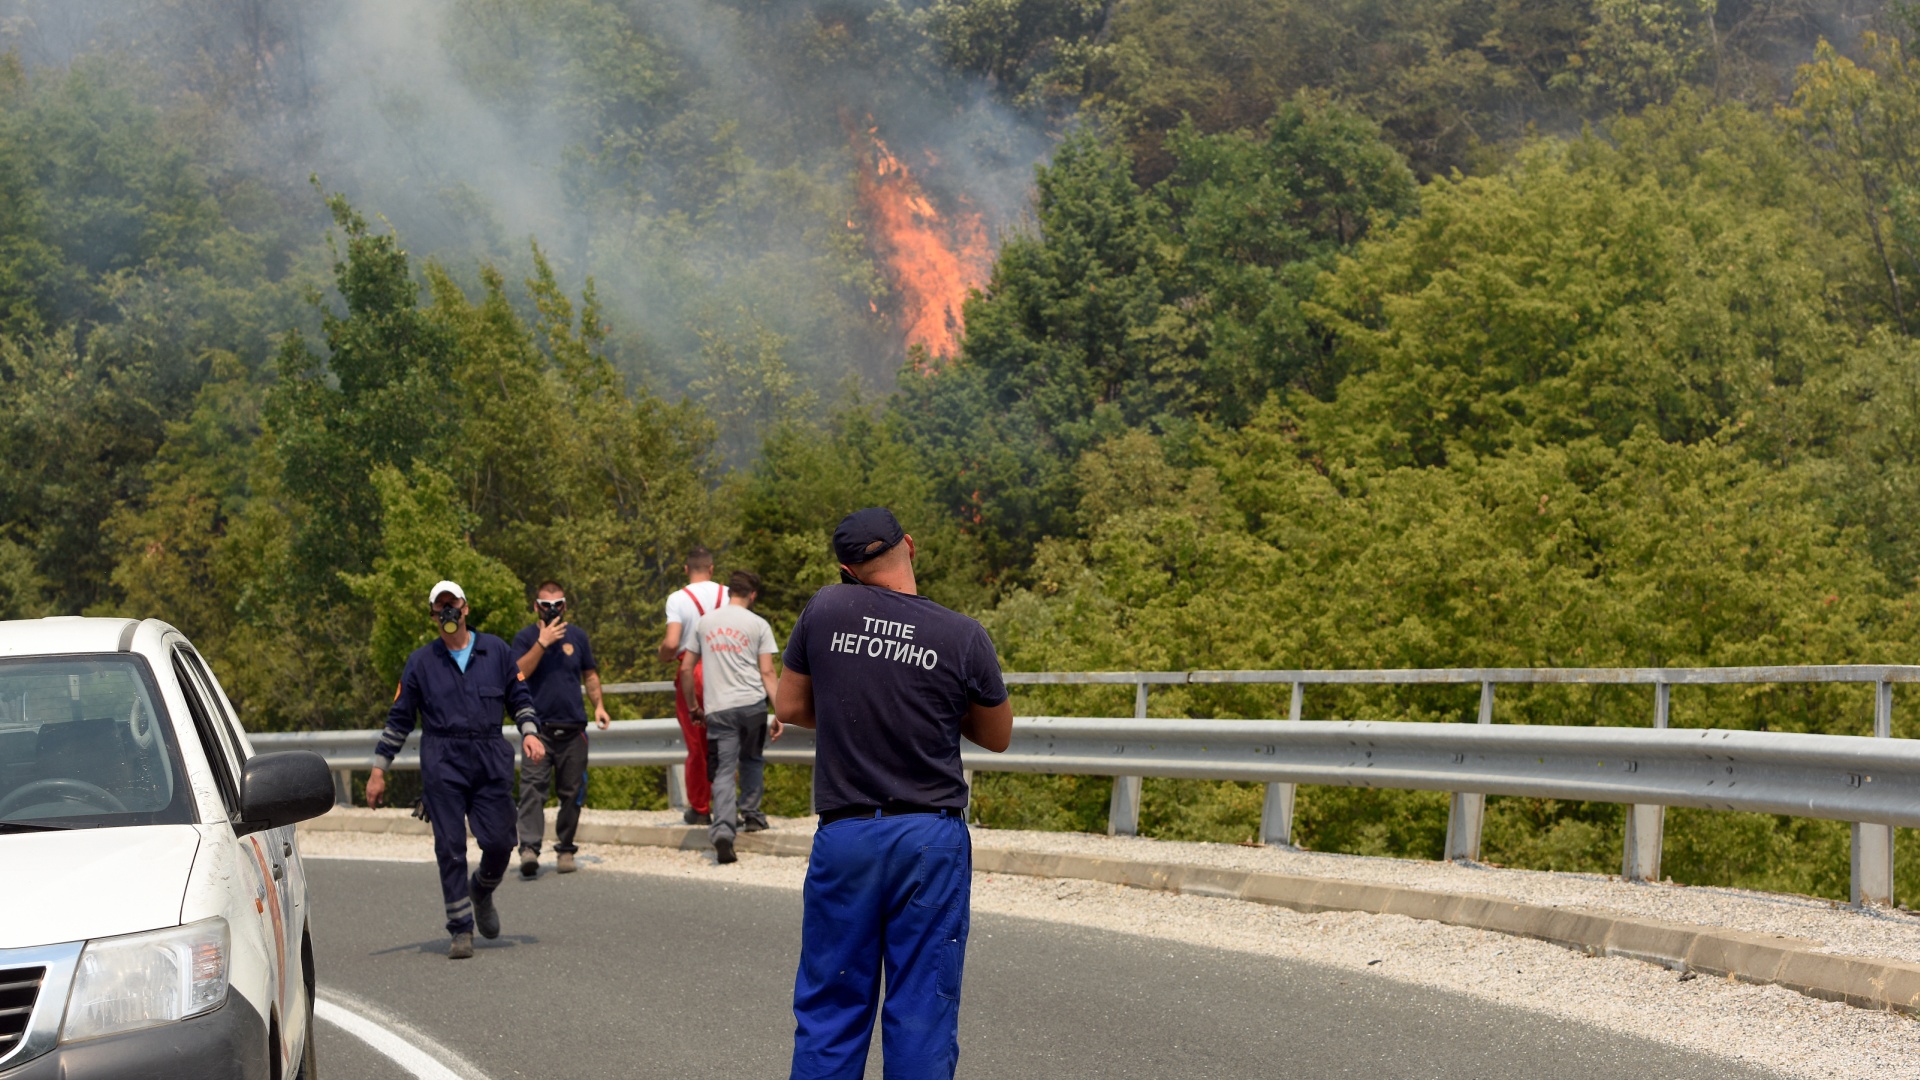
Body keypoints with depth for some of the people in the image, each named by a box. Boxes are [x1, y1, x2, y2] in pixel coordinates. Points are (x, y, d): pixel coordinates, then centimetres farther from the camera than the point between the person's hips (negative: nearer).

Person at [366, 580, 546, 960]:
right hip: (442, 764, -1)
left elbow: (519, 697, 18)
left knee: (498, 842, -4)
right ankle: (461, 931, 0)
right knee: (450, 847, -6)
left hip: (491, 761, 1)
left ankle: (482, 893, 28)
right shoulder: (421, 661, 10)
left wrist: (529, 732, -1)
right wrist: (379, 771, 9)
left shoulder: (496, 651, 11)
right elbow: (399, 718, 12)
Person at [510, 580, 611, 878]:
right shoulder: (525, 637, 2)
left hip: (573, 728, 3)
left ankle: (565, 848, 15)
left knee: (572, 792, 5)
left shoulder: (577, 636, 12)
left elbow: (590, 674, 21)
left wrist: (598, 704, 8)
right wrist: (542, 642, -18)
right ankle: (529, 847, -22)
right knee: (532, 787, -15)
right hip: (539, 727, -3)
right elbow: (518, 674, -13)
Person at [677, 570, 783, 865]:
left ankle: (723, 832, -16)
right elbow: (767, 672, -2)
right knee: (752, 759, 23)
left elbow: (686, 669, 11)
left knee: (724, 770, -1)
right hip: (752, 703, -1)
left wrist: (694, 706, 21)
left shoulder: (704, 622, 11)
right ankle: (751, 814, 27)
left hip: (718, 708, 1)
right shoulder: (758, 625, 3)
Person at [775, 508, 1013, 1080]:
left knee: (831, 1009, 10)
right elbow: (997, 736, 8)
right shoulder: (964, 637, -6)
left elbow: (790, 708, 9)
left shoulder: (824, 612, -2)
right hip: (931, 839, -1)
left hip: (844, 835, 1)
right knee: (922, 1010, 5)